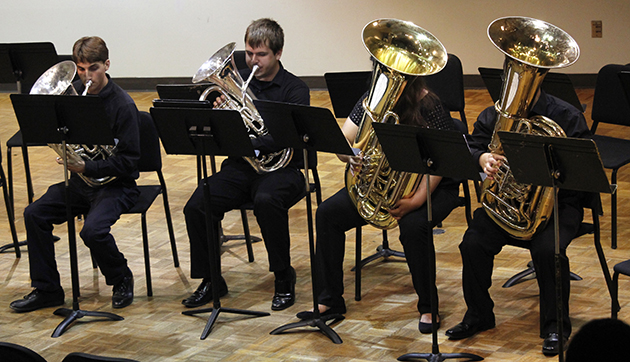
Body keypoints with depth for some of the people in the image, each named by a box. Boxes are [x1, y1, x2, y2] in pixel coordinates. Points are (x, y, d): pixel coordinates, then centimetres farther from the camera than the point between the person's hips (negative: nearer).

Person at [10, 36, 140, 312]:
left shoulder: (122, 104, -15)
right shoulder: (74, 93, 3)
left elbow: (128, 161, -17)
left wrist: (87, 168, -25)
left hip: (115, 183, -6)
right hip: (81, 179, 6)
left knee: (93, 230, -30)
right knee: (34, 214, -12)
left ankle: (121, 280, 1)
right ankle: (46, 289, 1)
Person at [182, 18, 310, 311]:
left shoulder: (295, 90, -2)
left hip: (279, 167, -4)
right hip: (240, 167, 4)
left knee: (266, 201, -37)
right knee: (196, 207, -21)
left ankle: (284, 278, -16)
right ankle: (210, 281, -3)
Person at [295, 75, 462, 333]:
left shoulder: (428, 106, -18)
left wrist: (416, 200, -34)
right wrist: (351, 155, -29)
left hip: (429, 186, -5)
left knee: (412, 225, -36)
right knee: (328, 214, -12)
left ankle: (428, 307, -15)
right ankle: (330, 300, -2)